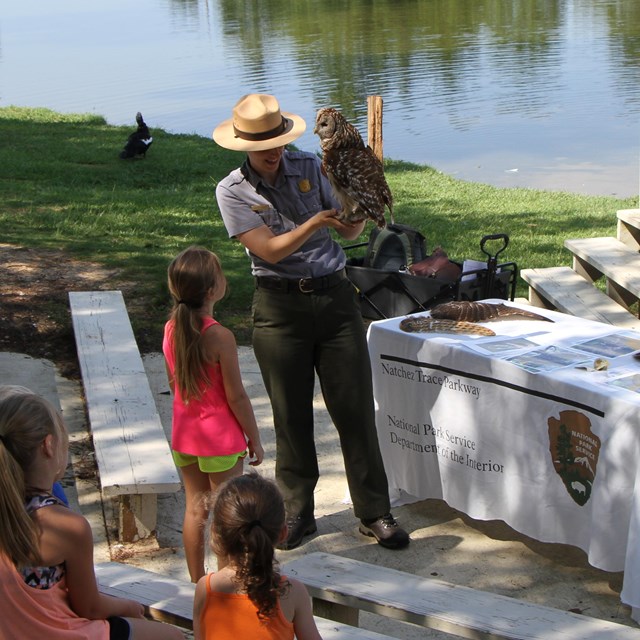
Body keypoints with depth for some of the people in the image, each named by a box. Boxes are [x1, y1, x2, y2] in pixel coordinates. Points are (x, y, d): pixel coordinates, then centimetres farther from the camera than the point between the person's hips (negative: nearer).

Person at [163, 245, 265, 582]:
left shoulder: (171, 329, -3)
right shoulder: (220, 337, -22)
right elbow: (236, 396, -17)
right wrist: (254, 439, -6)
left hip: (184, 434, 6)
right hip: (220, 436, -6)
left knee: (194, 507, 15)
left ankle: (197, 581, 26)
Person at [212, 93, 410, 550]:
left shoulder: (310, 167, 4)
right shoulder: (233, 191, -2)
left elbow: (349, 232, 6)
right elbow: (270, 249, -12)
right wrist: (316, 222, -24)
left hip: (334, 295, 1)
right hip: (280, 306, -1)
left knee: (355, 406, 0)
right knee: (291, 414, 5)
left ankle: (375, 512, 9)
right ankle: (298, 512, 20)